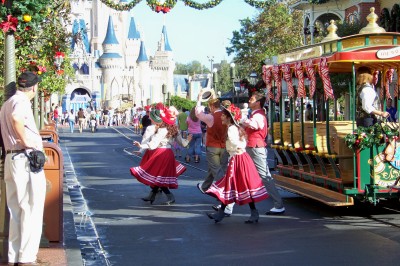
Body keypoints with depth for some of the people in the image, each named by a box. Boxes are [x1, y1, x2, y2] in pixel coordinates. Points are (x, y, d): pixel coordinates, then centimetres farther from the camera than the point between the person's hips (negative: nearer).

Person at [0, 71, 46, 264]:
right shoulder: (22, 101, -11)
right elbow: (16, 118, -32)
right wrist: (26, 141, -23)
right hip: (26, 158, -9)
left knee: (16, 210, 13)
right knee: (31, 209, -5)